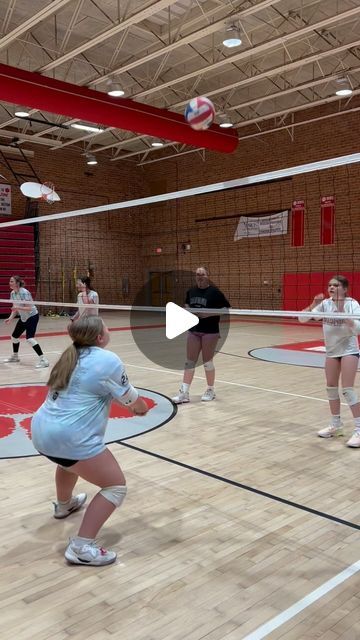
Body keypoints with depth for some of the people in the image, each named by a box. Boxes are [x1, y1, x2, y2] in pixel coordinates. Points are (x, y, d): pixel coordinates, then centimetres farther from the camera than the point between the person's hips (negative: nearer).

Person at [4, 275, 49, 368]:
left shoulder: (24, 292, -24)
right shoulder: (12, 293, 0)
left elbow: (29, 308, -27)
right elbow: (15, 308, 8)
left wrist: (19, 308, -41)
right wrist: (10, 318, -5)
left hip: (32, 316, -9)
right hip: (23, 317, 9)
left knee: (30, 338, -22)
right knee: (14, 336, 17)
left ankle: (43, 360, -20)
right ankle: (15, 356, 40)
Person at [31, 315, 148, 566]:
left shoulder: (72, 357, 14)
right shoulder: (108, 360, -10)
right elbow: (132, 401, 0)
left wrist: (131, 402, 28)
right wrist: (142, 407, 24)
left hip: (42, 430, 9)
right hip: (69, 436, -9)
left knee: (71, 458, 40)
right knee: (116, 486, 1)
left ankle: (64, 504, 62)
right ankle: (81, 548, -5)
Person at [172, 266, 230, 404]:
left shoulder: (214, 291, -8)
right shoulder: (191, 291, 8)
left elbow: (226, 308, -10)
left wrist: (210, 313, -20)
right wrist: (187, 310, 3)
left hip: (210, 332, -5)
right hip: (193, 331, 5)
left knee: (207, 361, 5)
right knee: (189, 362, 3)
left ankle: (210, 390, 23)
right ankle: (184, 393, 6)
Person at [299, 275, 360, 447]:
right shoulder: (325, 303, -3)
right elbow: (302, 318, -7)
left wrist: (342, 312, -32)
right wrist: (313, 305, -21)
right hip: (332, 350, 5)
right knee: (331, 387, 11)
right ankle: (336, 425, 26)